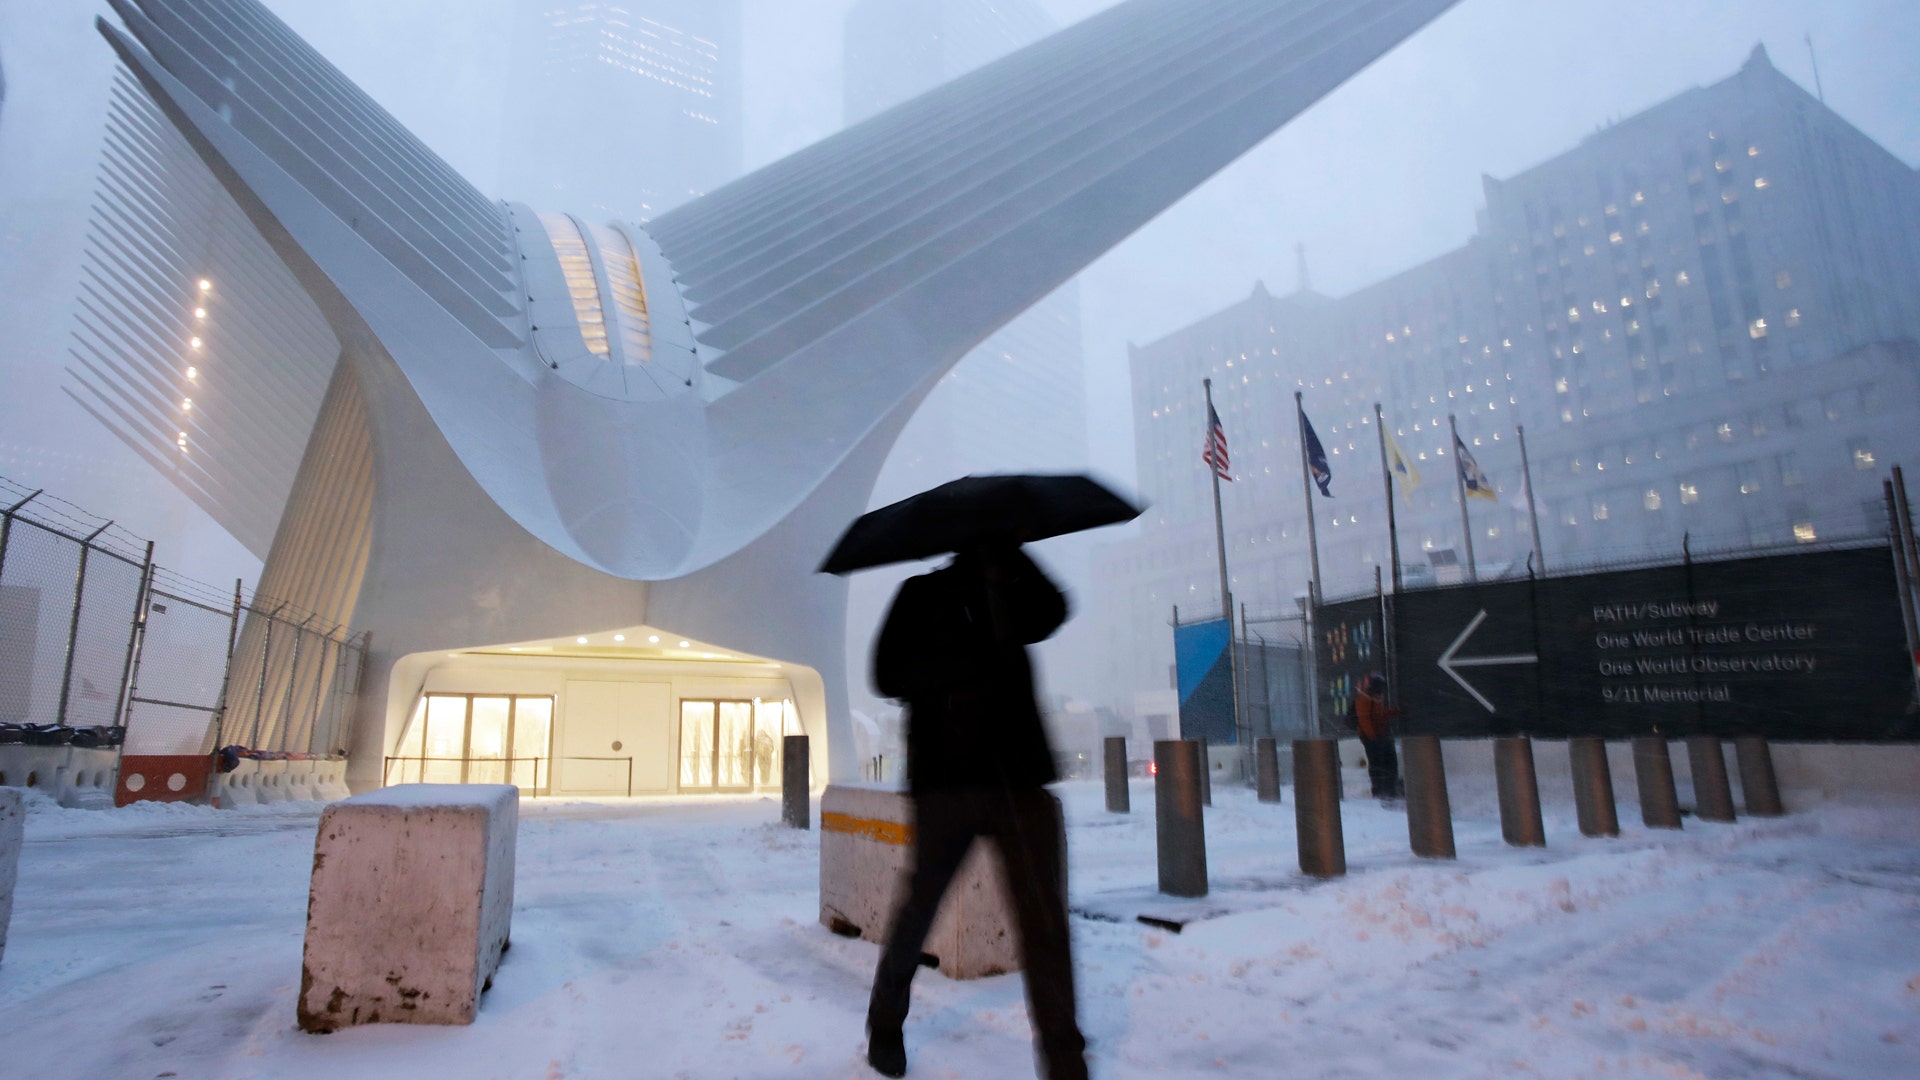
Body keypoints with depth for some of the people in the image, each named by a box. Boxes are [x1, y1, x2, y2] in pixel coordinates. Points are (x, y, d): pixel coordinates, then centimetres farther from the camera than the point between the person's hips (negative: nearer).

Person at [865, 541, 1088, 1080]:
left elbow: (1050, 611, -9)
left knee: (1045, 922, -2)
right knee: (920, 908, 10)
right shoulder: (922, 595, 8)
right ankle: (885, 1022, 34)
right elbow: (889, 673, -4)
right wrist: (969, 665, -15)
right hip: (944, 780, -2)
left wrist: (1007, 558, -17)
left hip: (1020, 778, 2)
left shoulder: (1012, 595, 15)